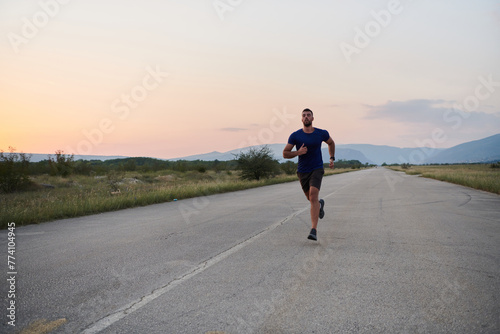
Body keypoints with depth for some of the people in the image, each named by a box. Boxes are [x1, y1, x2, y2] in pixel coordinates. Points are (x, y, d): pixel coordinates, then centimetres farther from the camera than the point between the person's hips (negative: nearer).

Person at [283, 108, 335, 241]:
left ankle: (314, 230, -23)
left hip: (317, 169, -2)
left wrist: (332, 158, 12)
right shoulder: (295, 136, -7)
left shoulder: (322, 134, -3)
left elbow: (331, 143, 19)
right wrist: (298, 152, -22)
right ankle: (320, 204, 55)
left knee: (313, 196, -21)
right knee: (311, 198, 16)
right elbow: (285, 154, -5)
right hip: (303, 171, 2)